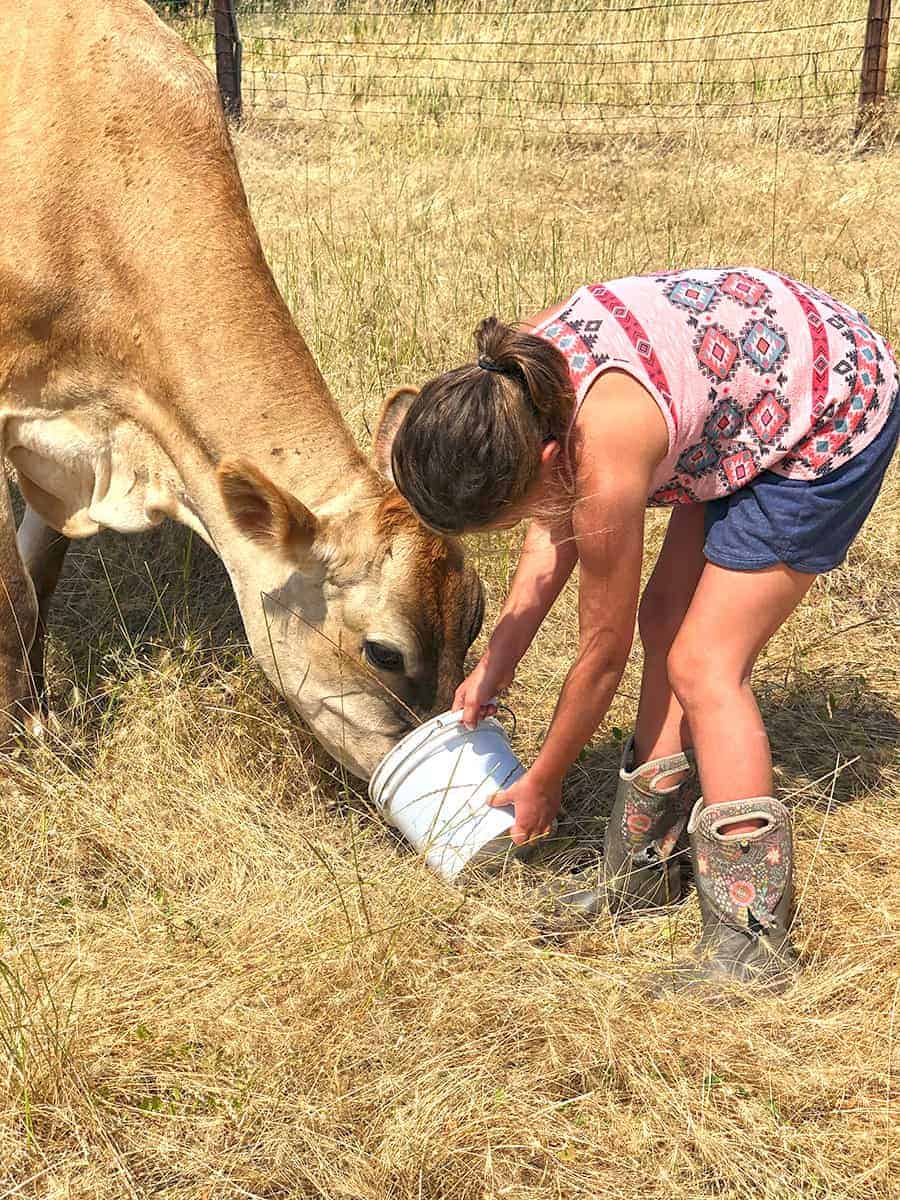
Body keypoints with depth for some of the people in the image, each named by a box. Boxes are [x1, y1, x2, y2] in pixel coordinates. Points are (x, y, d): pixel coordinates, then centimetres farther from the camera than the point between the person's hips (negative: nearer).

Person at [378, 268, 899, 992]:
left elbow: (603, 656, -18)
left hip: (835, 418, -9)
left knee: (704, 665, -12)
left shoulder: (607, 464, -35)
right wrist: (498, 662, 3)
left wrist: (542, 783, -3)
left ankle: (752, 941, -5)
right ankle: (644, 875, 21)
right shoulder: (516, 378, -14)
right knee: (665, 623, 8)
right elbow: (556, 528, 4)